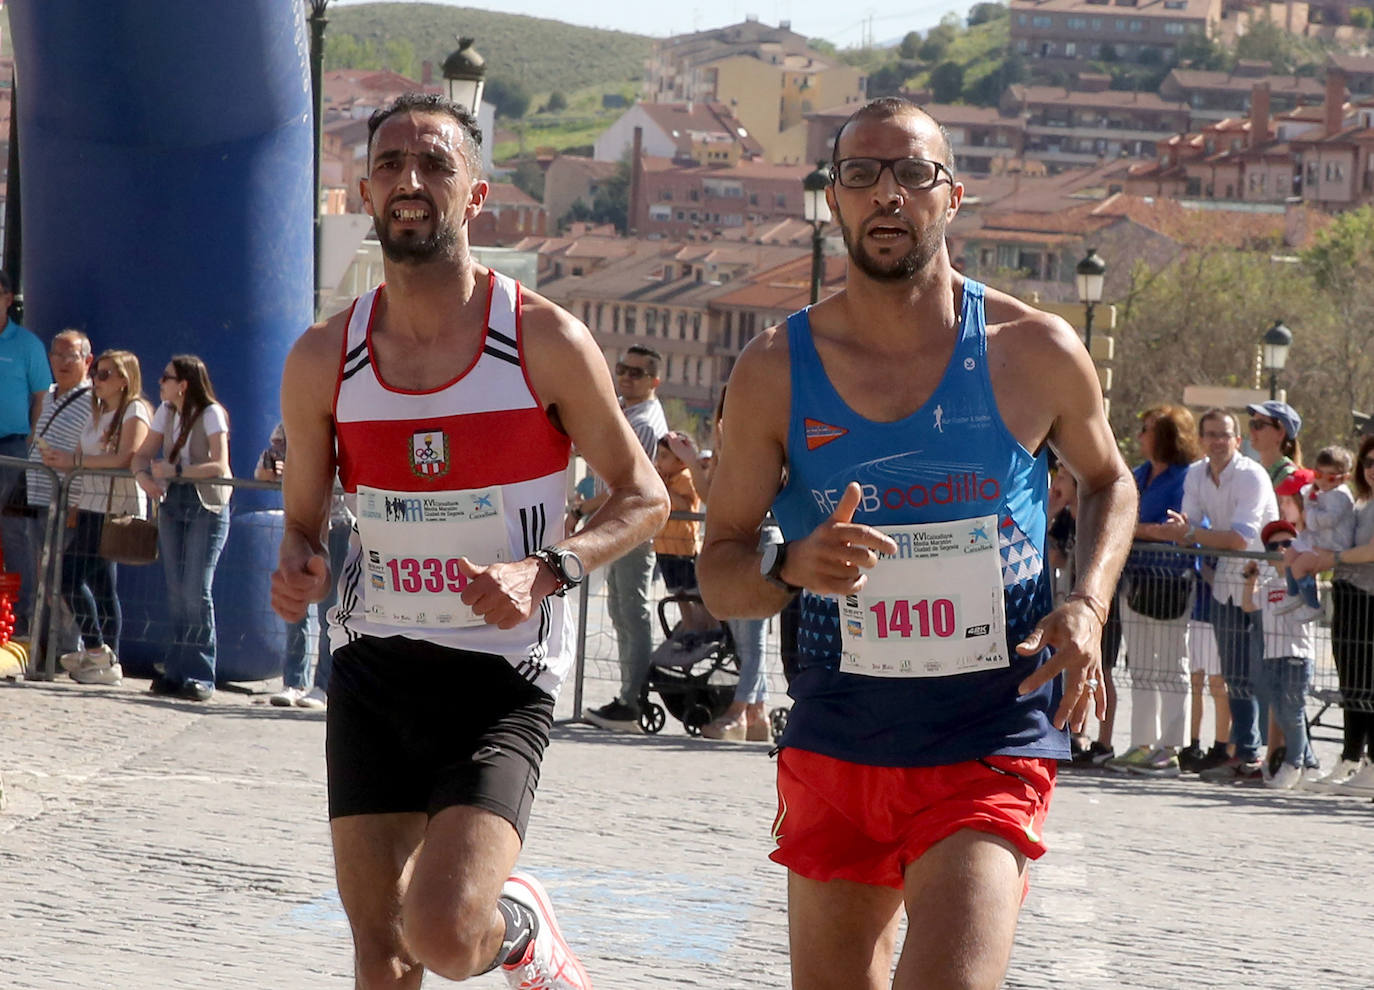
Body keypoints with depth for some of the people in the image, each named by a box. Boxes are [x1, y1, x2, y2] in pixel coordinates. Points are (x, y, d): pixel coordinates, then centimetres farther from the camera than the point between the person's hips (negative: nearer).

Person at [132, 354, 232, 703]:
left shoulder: (211, 413, -10)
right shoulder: (166, 412, 10)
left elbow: (219, 467, -18)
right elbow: (143, 454, 12)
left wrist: (174, 471, -23)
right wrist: (143, 476, -10)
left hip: (207, 506, -6)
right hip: (173, 504, 6)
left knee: (196, 590, -11)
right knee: (176, 591, 4)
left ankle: (200, 677, -7)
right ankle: (176, 672, 7)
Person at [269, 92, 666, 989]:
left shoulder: (547, 343, -7)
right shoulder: (324, 361, 2)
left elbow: (643, 499, 2)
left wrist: (545, 571, -16)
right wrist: (295, 571, -10)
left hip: (500, 678, -3)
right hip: (373, 669, 4)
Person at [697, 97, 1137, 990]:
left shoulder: (1036, 353, -3)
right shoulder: (777, 371, -1)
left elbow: (1109, 481, 17)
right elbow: (719, 572, 3)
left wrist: (1087, 607, -2)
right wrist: (791, 567, -21)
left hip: (990, 746, -2)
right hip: (836, 740, 2)